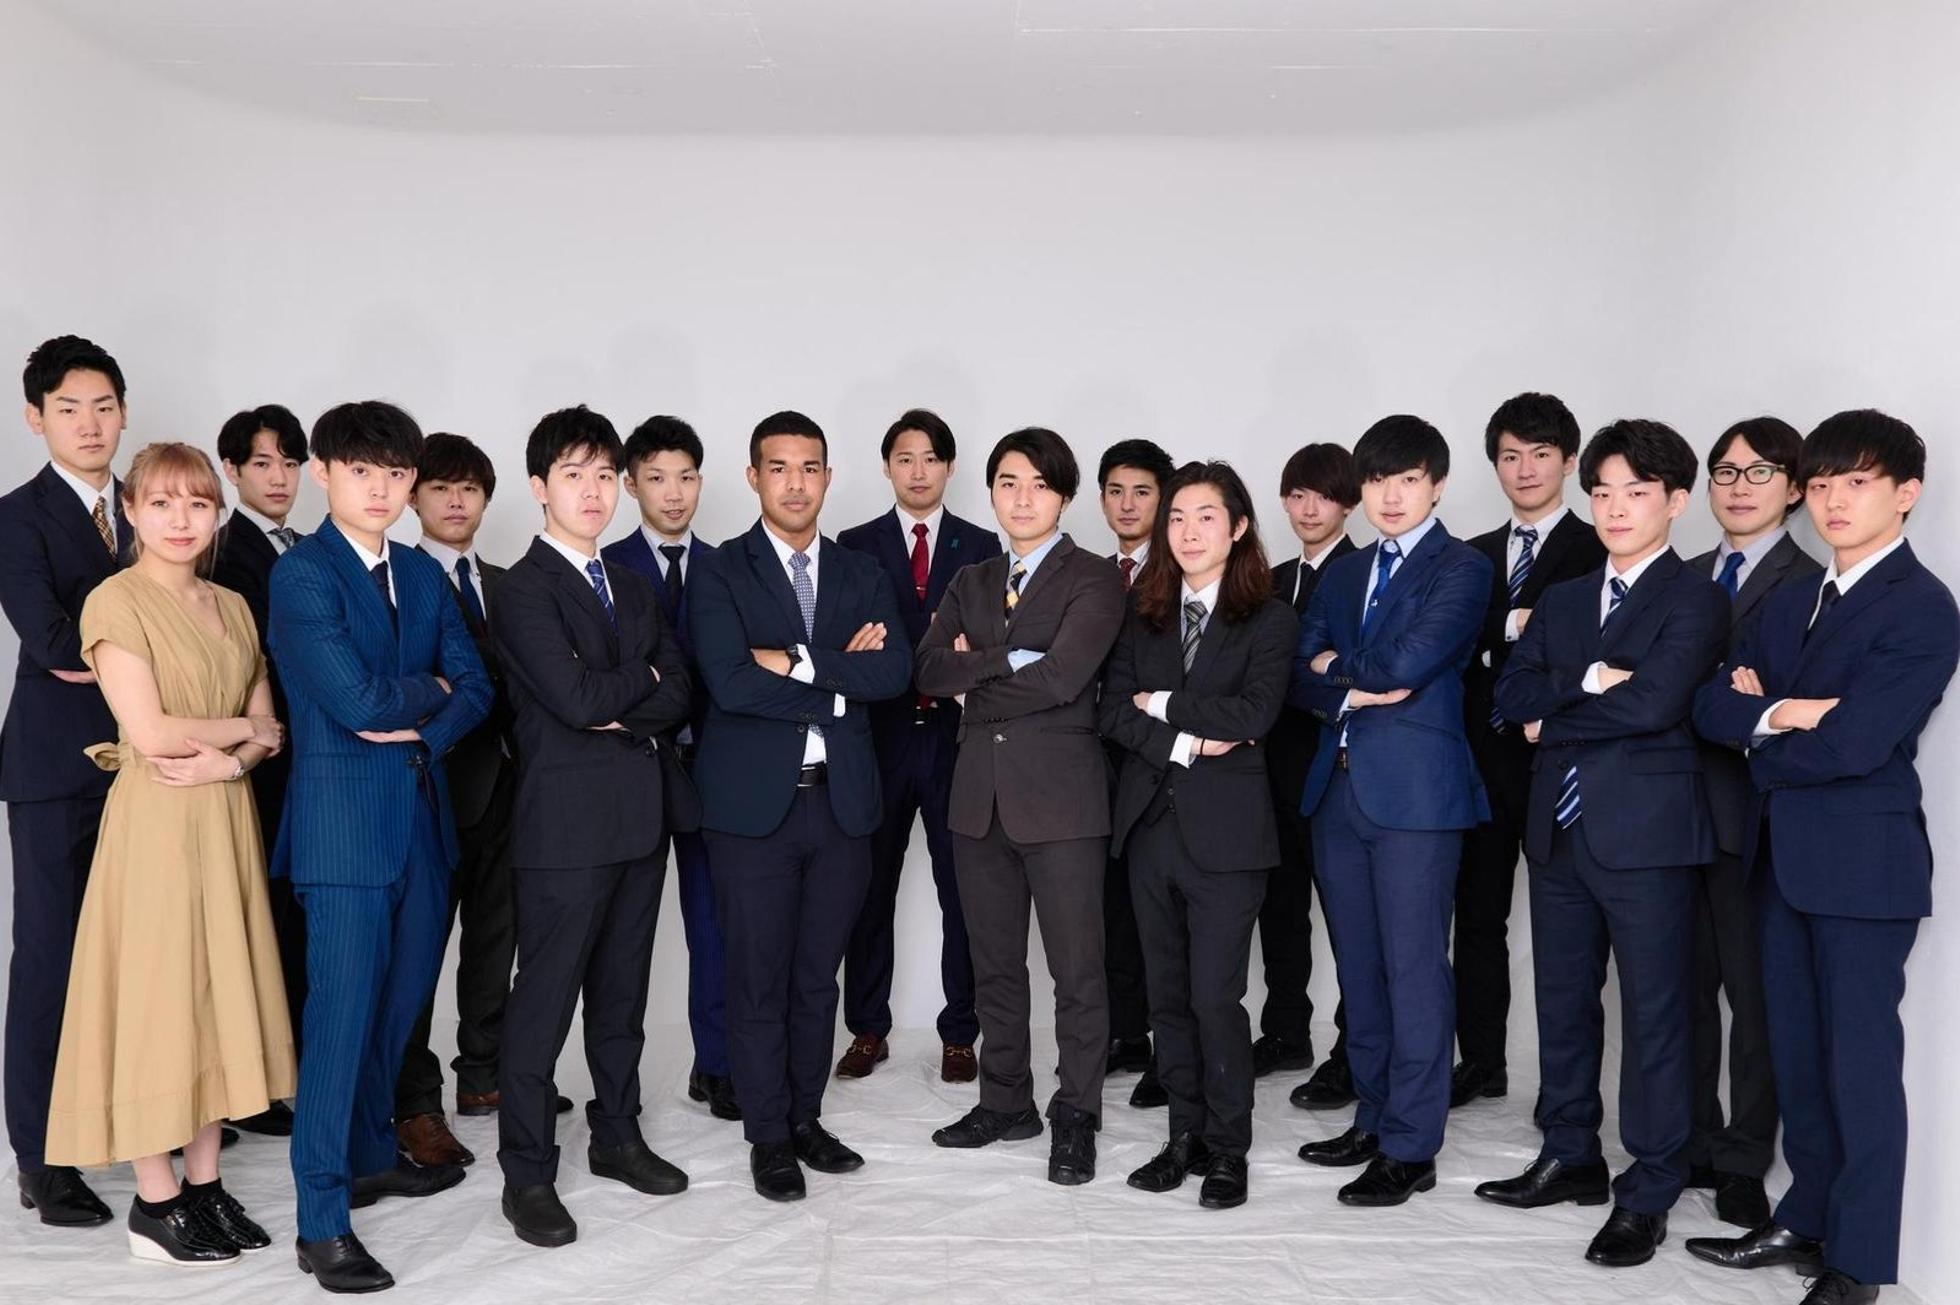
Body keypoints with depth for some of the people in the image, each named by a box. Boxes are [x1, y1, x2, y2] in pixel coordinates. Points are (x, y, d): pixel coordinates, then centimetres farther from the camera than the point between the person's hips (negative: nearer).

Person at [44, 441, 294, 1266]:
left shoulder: (233, 607, 12)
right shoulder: (116, 601, -8)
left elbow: (267, 729, 10)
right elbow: (151, 734, -16)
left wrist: (230, 760, -10)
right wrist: (239, 728, -4)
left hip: (227, 824, 6)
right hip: (155, 826, -6)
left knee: (219, 995, 10)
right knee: (155, 998, 1)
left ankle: (204, 1185, 21)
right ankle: (154, 1206, 12)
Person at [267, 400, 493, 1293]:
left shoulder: (423, 574, 12)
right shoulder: (301, 573, -9)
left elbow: (475, 688, 7)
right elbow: (356, 698, -18)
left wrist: (420, 724, -11)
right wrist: (432, 688, -2)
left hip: (421, 814, 7)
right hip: (344, 819, -6)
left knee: (399, 1002, 15)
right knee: (341, 1012, -5)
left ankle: (371, 1155, 34)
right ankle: (322, 1223, 5)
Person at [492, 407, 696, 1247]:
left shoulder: (632, 589, 16)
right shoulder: (524, 589, -7)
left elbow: (676, 697, 7)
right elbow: (573, 696, -20)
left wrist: (619, 714, -11)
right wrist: (644, 679, -3)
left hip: (638, 818, 7)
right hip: (567, 823, -7)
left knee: (622, 993, 15)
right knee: (544, 1002, 0)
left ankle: (617, 1137, 29)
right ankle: (527, 1176, 11)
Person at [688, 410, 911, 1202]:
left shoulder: (862, 575, 10)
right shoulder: (721, 573, -2)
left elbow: (891, 674, -6)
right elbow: (731, 683, -17)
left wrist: (799, 662, -16)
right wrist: (838, 683, -11)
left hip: (841, 801, 4)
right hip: (754, 804, -3)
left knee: (818, 975, 13)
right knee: (758, 979, 4)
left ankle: (806, 1118, 28)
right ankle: (768, 1136, 18)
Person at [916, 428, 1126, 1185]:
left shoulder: (1094, 581, -3)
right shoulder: (970, 584, 14)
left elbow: (1062, 677, -18)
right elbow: (929, 671, 0)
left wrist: (976, 678, -5)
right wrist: (1011, 660, -13)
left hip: (1061, 796, -5)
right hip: (980, 795, 6)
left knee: (1076, 967, 2)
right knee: (993, 963, 14)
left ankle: (1076, 1119, 16)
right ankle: (1005, 1102, 29)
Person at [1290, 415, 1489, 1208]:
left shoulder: (1462, 569, -2)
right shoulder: (1343, 574, 17)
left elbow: (1409, 661, -16)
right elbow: (1301, 676, 7)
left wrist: (1339, 665, -1)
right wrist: (1355, 694, -11)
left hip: (1415, 790, -6)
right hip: (1338, 786, 6)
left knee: (1413, 968, -2)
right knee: (1358, 965, 13)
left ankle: (1411, 1147, 6)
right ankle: (1374, 1118, 26)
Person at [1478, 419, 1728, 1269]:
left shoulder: (1696, 599, -4)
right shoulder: (1561, 601, 15)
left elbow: (1652, 703, -18)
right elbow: (1511, 697, 4)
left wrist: (1554, 717, -5)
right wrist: (1587, 681, -12)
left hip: (1646, 830, -6)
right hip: (1560, 829, 6)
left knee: (1652, 1013, 3)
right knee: (1562, 1003, 14)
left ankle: (1647, 1193, 13)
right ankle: (1570, 1157, 29)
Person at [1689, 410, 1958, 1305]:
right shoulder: (1789, 603, 14)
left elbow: (1851, 742, -20)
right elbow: (1711, 706, 5)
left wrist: (1758, 738, -4)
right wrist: (1778, 713, -14)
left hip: (1863, 861, -7)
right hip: (1782, 856, 7)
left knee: (1860, 1060, 1)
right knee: (1795, 1054, 14)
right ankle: (1807, 1220, 28)